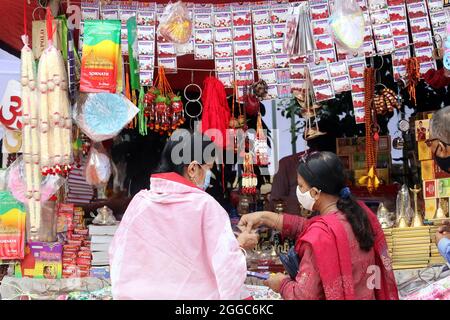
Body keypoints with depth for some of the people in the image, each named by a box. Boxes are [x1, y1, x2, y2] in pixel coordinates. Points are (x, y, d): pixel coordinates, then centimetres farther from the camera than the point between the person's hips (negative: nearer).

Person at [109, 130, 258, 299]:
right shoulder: (205, 206, -16)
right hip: (192, 293, -3)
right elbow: (226, 267, -16)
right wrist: (239, 245, 3)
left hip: (141, 293, 3)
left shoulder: (139, 202, -5)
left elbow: (117, 257, 1)